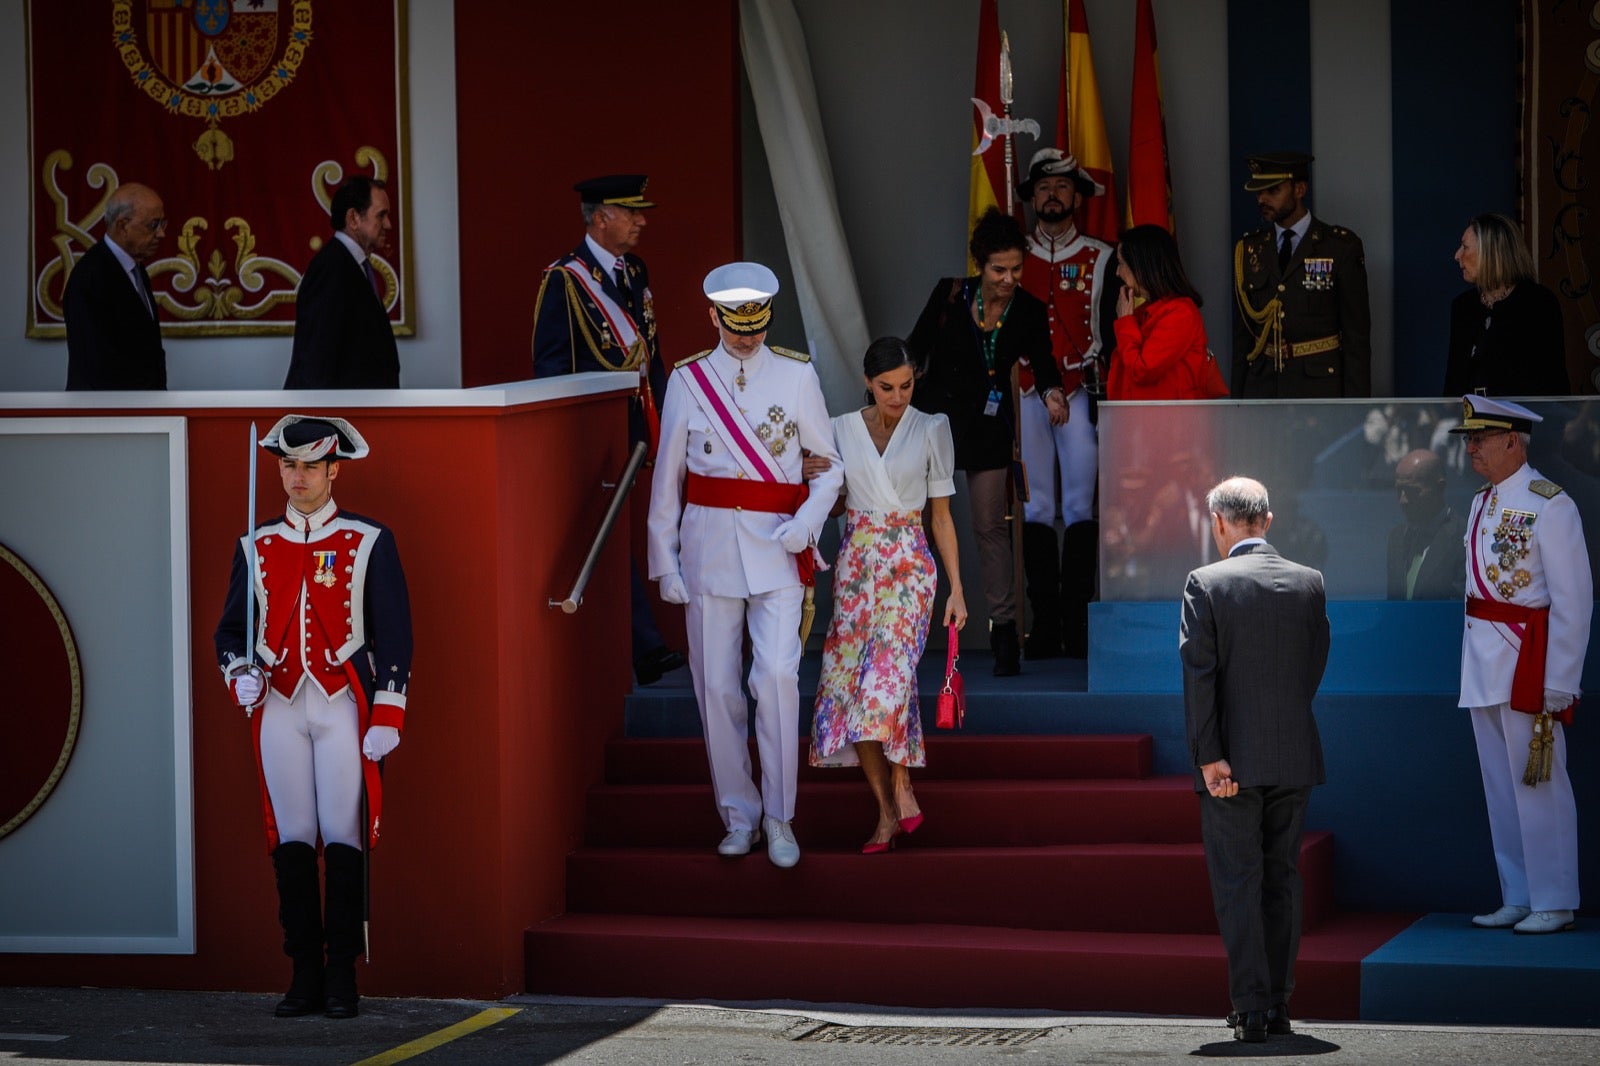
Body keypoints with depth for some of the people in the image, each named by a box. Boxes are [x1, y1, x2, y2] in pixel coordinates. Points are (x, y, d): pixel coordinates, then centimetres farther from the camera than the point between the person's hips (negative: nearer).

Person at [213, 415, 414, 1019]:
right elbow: (230, 629, 17)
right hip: (280, 708, 3)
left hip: (344, 704, -3)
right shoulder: (256, 548, 11)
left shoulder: (370, 543, 2)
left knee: (344, 840, -5)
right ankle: (305, 976, 7)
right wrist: (240, 676, -5)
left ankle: (342, 979, 0)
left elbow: (394, 634, 0)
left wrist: (387, 717, -7)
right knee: (292, 840, 2)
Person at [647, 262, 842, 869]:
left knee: (777, 674, -15)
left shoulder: (797, 376, 4)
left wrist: (807, 522, -9)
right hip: (708, 544, 1)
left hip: (776, 549, -1)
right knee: (717, 686, 3)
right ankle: (739, 816, 15)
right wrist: (665, 562, 6)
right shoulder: (688, 380, 5)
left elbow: (829, 465, 9)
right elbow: (667, 478, 9)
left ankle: (779, 818, -5)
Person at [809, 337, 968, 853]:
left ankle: (901, 790, -11)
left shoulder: (931, 431, 3)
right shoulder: (842, 430, 7)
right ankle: (887, 811, -1)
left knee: (887, 674, -22)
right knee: (849, 682, -5)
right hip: (856, 565, 3)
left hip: (908, 564, -3)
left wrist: (957, 588, 3)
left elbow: (941, 516, 6)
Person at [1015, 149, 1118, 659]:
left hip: (1082, 394, -2)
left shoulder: (1102, 260, 6)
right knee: (1036, 507, 0)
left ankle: (1077, 619, -3)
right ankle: (1045, 621, 3)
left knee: (1081, 507, -5)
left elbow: (1114, 333, 5)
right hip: (1026, 396, 2)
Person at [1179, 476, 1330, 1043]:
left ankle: (1251, 1006, -2)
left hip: (1232, 759, -3)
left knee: (1238, 883, 2)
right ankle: (1277, 1003, 16)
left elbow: (1198, 674, -14)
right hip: (1294, 759, 4)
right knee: (1282, 878, 13)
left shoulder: (1205, 584, -9)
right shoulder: (1309, 583, 1)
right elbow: (1314, 667, 7)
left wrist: (1208, 756, -13)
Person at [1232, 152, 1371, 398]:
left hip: (1319, 388, -4)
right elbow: (1242, 333, 13)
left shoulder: (1341, 247, -2)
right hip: (1263, 387, 4)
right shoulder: (1249, 250, 10)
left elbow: (1357, 332, -3)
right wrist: (1238, 402, 9)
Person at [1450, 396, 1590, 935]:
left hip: (1528, 662, -8)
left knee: (1538, 784, -4)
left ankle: (1553, 903, 3)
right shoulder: (1481, 504, 12)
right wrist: (1471, 663, 10)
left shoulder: (1549, 505, -12)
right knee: (1500, 787, 11)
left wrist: (1559, 684, -16)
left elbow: (1574, 601, -13)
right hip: (1483, 665, 8)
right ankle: (1517, 899, 18)